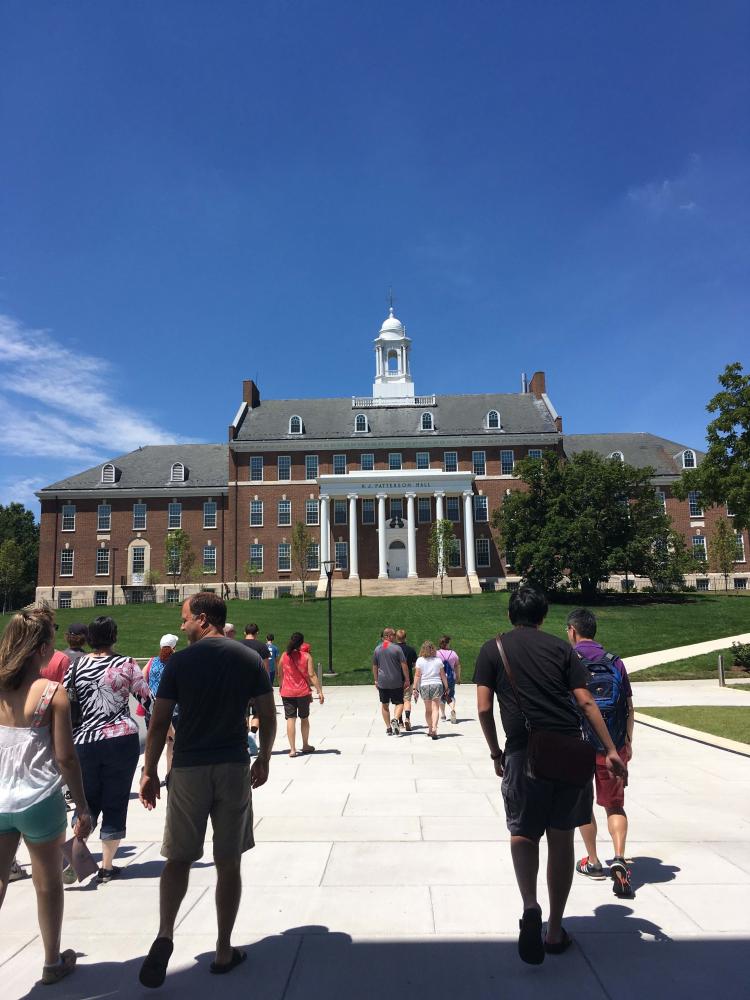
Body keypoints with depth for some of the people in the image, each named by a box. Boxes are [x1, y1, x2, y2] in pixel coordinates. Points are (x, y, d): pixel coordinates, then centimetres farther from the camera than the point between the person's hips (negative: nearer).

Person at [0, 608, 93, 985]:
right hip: (39, 802, -3)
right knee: (48, 886, 16)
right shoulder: (53, 693, -15)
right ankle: (53, 962, 32)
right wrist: (83, 807, -3)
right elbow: (65, 757, -13)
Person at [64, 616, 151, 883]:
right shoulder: (126, 664, -4)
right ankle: (106, 867, 14)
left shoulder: (75, 666, 3)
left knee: (88, 801, 17)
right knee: (115, 803, 9)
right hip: (122, 740, -2)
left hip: (84, 743, 2)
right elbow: (146, 699, -1)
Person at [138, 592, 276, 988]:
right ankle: (224, 952, 22)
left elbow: (158, 723, -6)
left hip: (188, 769, -1)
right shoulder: (249, 659, -2)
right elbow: (268, 717, 1)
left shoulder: (179, 662, -7)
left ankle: (165, 934, -3)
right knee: (228, 863, 12)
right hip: (234, 768, 1)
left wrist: (149, 772, 5)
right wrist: (264, 760, 14)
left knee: (179, 857, 15)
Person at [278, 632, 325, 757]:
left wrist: (281, 687, 27)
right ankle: (305, 746, 28)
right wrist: (320, 691, -10)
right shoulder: (306, 656, -7)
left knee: (290, 719, 1)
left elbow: (280, 675, 10)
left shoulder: (284, 656, -1)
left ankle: (292, 749, -4)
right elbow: (312, 675, -12)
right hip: (303, 692, 0)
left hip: (287, 692, 1)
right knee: (304, 718, 16)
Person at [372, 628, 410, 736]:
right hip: (396, 682, -3)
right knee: (399, 703, 8)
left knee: (384, 705, 13)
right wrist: (407, 680, 0)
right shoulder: (397, 648, -7)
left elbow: (374, 666, 11)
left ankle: (388, 728, 13)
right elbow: (404, 665, -8)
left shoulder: (377, 649, 5)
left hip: (382, 682, 3)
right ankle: (395, 719, -18)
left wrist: (376, 680, 21)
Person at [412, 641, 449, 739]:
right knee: (435, 708, -3)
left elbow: (417, 676, -4)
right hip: (437, 684, 0)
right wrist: (446, 687, 14)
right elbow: (443, 676, 5)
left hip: (424, 686, 1)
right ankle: (434, 728, -20)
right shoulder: (438, 660, 2)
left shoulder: (420, 660, -1)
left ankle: (430, 729, 21)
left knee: (428, 709, 14)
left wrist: (415, 688, 0)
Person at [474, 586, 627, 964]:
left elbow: (484, 708, 0)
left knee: (523, 832, 13)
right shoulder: (560, 647, 9)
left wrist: (496, 753, 11)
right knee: (561, 838, 14)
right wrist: (611, 750, 5)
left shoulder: (493, 649, 6)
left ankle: (530, 906, -12)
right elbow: (585, 702, 2)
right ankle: (555, 931, 23)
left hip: (524, 751, -2)